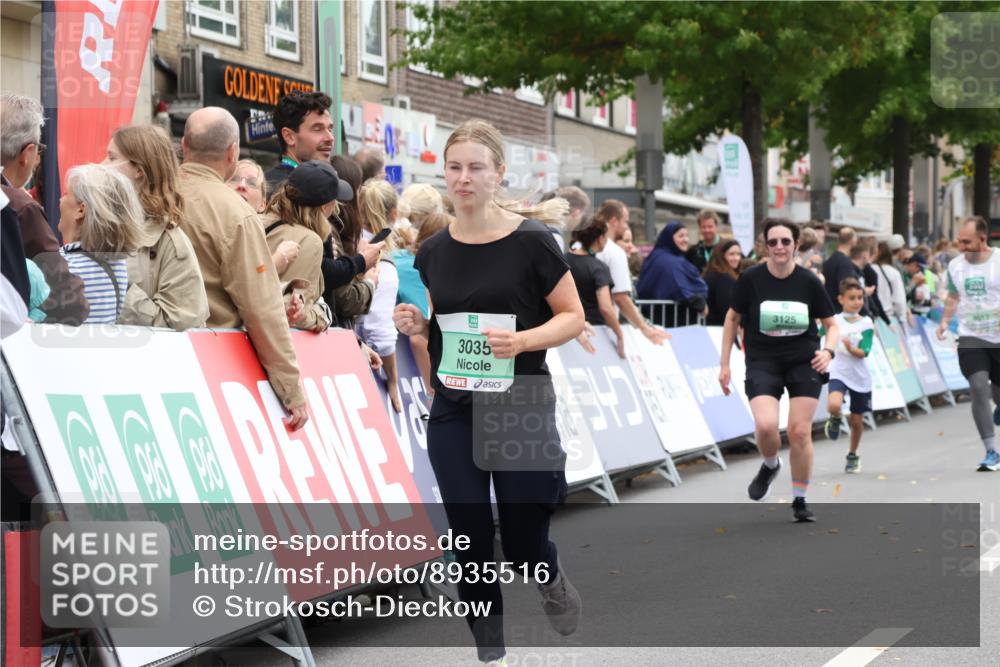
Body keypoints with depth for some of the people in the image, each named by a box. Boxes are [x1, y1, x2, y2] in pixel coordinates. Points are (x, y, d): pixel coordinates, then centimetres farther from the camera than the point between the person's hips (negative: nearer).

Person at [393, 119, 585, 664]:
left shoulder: (530, 240, -9)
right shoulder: (434, 251, 5)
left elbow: (573, 317, -5)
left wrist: (523, 340, -22)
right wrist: (414, 325, -5)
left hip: (522, 409, -3)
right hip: (454, 414, 4)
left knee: (523, 543, 0)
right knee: (469, 538, 3)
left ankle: (550, 578, 36)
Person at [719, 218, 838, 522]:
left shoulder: (808, 281, -5)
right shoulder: (751, 278, -7)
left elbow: (831, 323, 6)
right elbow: (732, 318, 7)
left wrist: (828, 351, -14)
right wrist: (724, 364, 5)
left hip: (804, 362, 1)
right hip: (763, 362, -1)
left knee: (800, 431, -4)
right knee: (765, 425, -21)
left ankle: (800, 500, 14)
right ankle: (770, 466, 14)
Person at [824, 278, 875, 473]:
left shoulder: (866, 323, -4)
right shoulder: (834, 321, -2)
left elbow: (863, 353, -13)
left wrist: (851, 349, -30)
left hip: (859, 376, 1)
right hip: (838, 372, -1)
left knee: (856, 420, 9)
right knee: (834, 405, -30)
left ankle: (853, 455, 31)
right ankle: (834, 420, 6)